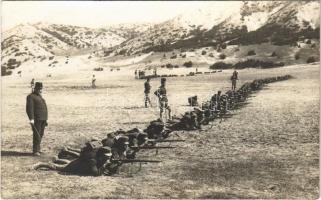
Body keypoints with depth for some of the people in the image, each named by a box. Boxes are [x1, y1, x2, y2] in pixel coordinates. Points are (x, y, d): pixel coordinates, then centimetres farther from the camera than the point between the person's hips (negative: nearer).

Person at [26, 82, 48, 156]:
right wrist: (31, 119, -24)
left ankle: (38, 149, 20)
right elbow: (29, 108, -15)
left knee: (41, 134, 11)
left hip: (43, 119, 8)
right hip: (36, 119, -8)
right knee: (37, 135, -10)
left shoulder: (40, 96, 20)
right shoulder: (31, 96, -6)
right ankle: (35, 150, -7)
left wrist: (45, 119, 22)